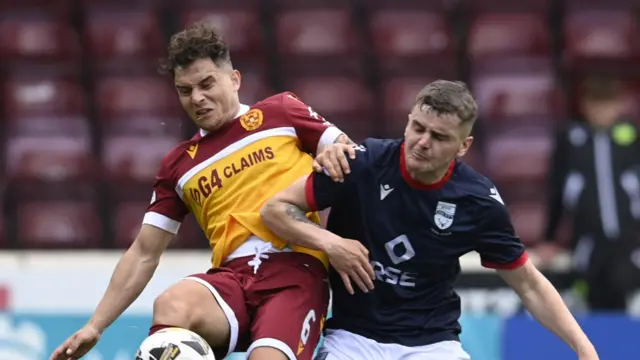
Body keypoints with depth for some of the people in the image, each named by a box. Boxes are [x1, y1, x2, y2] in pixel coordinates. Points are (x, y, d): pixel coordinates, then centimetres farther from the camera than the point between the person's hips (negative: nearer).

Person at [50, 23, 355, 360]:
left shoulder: (280, 113, 12)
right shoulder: (178, 165, 20)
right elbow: (144, 253, 21)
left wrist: (335, 154, -14)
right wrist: (95, 326, 15)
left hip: (296, 271, -3)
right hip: (232, 277, 3)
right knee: (171, 306, -32)